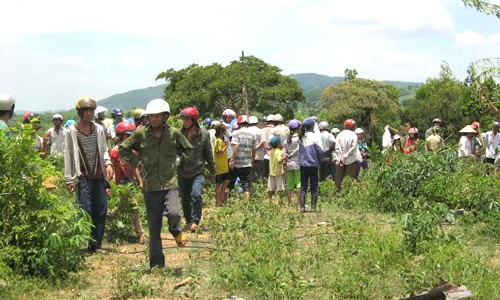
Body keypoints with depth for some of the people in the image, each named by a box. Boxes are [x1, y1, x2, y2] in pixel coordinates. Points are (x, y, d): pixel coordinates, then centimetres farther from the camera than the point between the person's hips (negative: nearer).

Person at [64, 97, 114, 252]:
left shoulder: (99, 129, 8)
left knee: (101, 210, 3)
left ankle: (96, 244, 13)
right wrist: (69, 179, -3)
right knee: (85, 211, -9)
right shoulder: (72, 131, -1)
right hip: (83, 177, -4)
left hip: (99, 176, 4)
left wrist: (108, 163, -6)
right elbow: (68, 155, 0)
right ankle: (83, 244, 0)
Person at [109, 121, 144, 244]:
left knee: (122, 206, 19)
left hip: (131, 182, 8)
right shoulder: (116, 151, -12)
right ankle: (140, 235, -8)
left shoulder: (132, 150, 11)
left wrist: (140, 182, 12)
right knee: (134, 207, -12)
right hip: (122, 183, -8)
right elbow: (110, 168, -13)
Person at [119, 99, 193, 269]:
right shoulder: (141, 134, 0)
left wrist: (180, 160, 5)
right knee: (154, 228, 6)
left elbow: (188, 149, 18)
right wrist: (137, 162, 3)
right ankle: (157, 264, 18)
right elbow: (122, 149, 12)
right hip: (151, 187, 1)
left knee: (173, 213, -27)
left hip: (170, 184, -1)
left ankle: (175, 231, 10)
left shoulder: (174, 134, 1)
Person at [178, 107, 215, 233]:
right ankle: (188, 221, 28)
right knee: (185, 199, 11)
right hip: (182, 172, 2)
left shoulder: (203, 134, -4)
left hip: (198, 171, -2)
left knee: (196, 195, -20)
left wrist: (212, 171, 12)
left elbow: (209, 154, 5)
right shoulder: (179, 133, -4)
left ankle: (195, 221, -12)